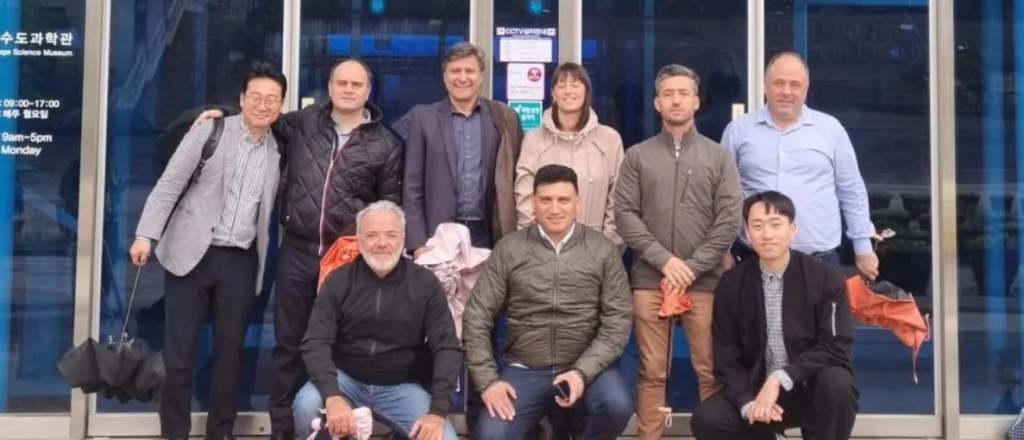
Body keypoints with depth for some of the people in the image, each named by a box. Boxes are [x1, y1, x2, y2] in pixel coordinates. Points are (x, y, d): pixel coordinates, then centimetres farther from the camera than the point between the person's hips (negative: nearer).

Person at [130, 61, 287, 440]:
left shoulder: (278, 151, 8)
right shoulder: (210, 131, -2)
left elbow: (267, 212, 11)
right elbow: (169, 183, -6)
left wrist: (263, 266, 3)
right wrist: (147, 234, -15)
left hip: (241, 261, 3)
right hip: (192, 254, -3)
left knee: (230, 350, 6)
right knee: (179, 349, 1)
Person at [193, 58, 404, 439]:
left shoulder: (385, 144, 3)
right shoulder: (303, 122, 7)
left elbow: (391, 204, 7)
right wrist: (223, 112, 9)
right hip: (297, 250, 2)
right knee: (289, 342, 7)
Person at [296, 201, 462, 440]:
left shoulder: (425, 283, -5)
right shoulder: (339, 281, -4)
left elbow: (447, 348, -8)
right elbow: (316, 342, -12)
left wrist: (438, 411, -22)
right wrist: (333, 396, -30)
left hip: (402, 387, 0)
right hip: (347, 379, 0)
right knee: (306, 406, -30)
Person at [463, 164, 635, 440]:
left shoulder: (603, 251, 0)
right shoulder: (509, 249, 1)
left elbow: (617, 322, -3)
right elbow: (477, 318, 1)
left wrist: (583, 372, -17)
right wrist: (488, 381, -10)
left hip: (585, 367, 0)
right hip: (524, 369, 1)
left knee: (618, 406, -30)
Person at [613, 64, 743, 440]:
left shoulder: (719, 157, 9)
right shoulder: (637, 156, 9)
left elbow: (730, 221, 1)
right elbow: (625, 215, 1)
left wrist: (692, 267, -8)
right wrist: (664, 259, -10)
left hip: (704, 281, 0)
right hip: (650, 280, 0)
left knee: (711, 372, 1)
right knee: (652, 373, 3)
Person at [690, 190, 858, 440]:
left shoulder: (825, 279, -10)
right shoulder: (732, 284, -4)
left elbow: (836, 347, -16)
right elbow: (726, 356, -3)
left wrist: (780, 378, -27)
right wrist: (747, 402, -21)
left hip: (812, 389, -2)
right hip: (757, 389, 2)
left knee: (837, 383, -35)